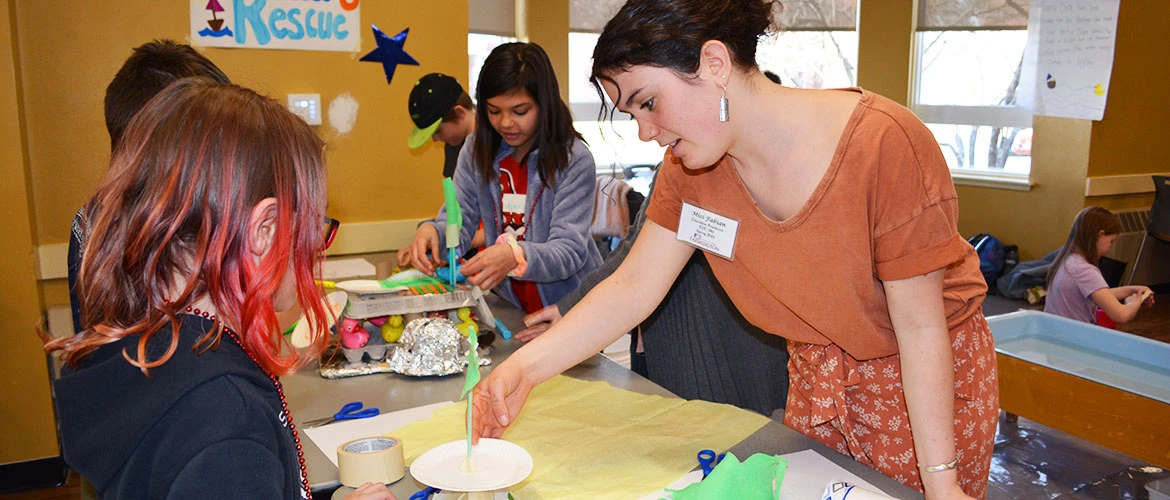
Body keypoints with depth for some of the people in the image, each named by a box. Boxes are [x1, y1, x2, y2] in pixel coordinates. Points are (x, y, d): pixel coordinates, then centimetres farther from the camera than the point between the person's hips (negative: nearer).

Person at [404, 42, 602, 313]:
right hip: (509, 307, 4)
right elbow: (457, 221, 3)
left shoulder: (574, 159, -11)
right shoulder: (476, 152, 4)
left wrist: (516, 256, -36)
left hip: (571, 308, -4)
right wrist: (432, 231, -21)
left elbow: (570, 250, -16)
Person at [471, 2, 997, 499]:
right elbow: (633, 287, -12)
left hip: (931, 376, -4)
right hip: (816, 375, 4)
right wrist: (525, 367, -23)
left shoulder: (885, 146, -29)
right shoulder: (690, 166, -12)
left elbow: (920, 326, -23)